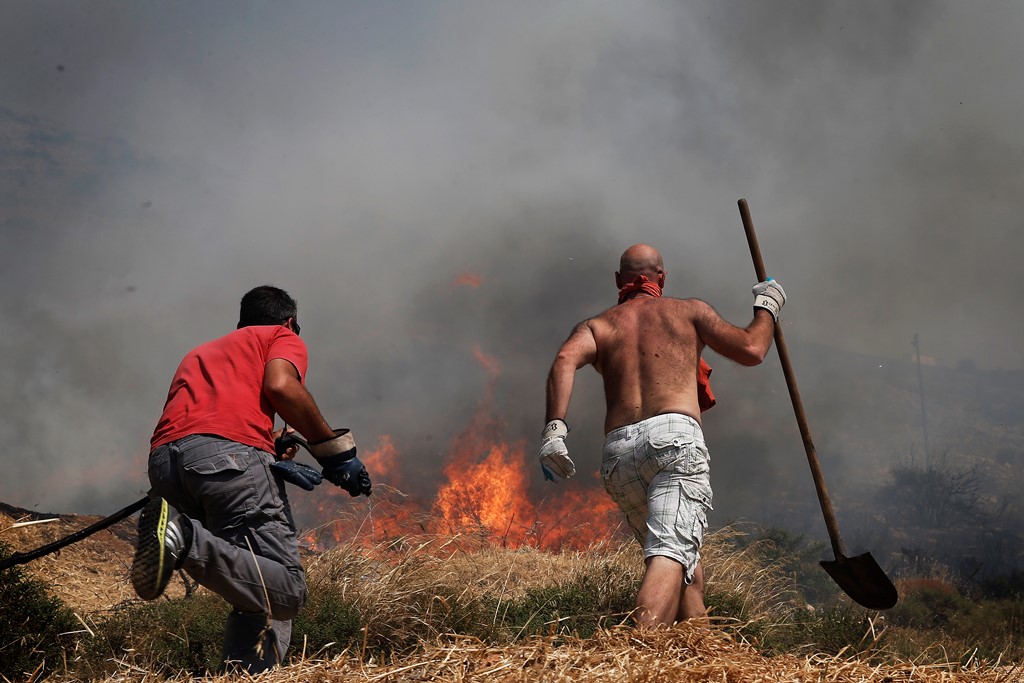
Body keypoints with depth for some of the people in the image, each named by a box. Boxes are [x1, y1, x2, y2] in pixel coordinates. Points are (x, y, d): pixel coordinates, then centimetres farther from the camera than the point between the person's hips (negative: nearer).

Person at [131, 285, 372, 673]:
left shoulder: (199, 353, 41)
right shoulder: (284, 338, 22)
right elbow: (280, 384, -2)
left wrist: (272, 464, 29)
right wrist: (335, 451, 4)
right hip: (230, 451, -6)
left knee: (258, 595, 14)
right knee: (285, 592, -11)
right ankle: (188, 540, -30)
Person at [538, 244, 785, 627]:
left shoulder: (598, 326, 24)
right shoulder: (688, 311, 20)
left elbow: (566, 360, 2)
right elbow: (751, 350, 15)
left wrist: (554, 429, -8)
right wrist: (767, 307, 34)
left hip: (618, 449, 4)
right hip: (674, 436, -4)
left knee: (683, 553, 22)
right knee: (671, 552, -19)